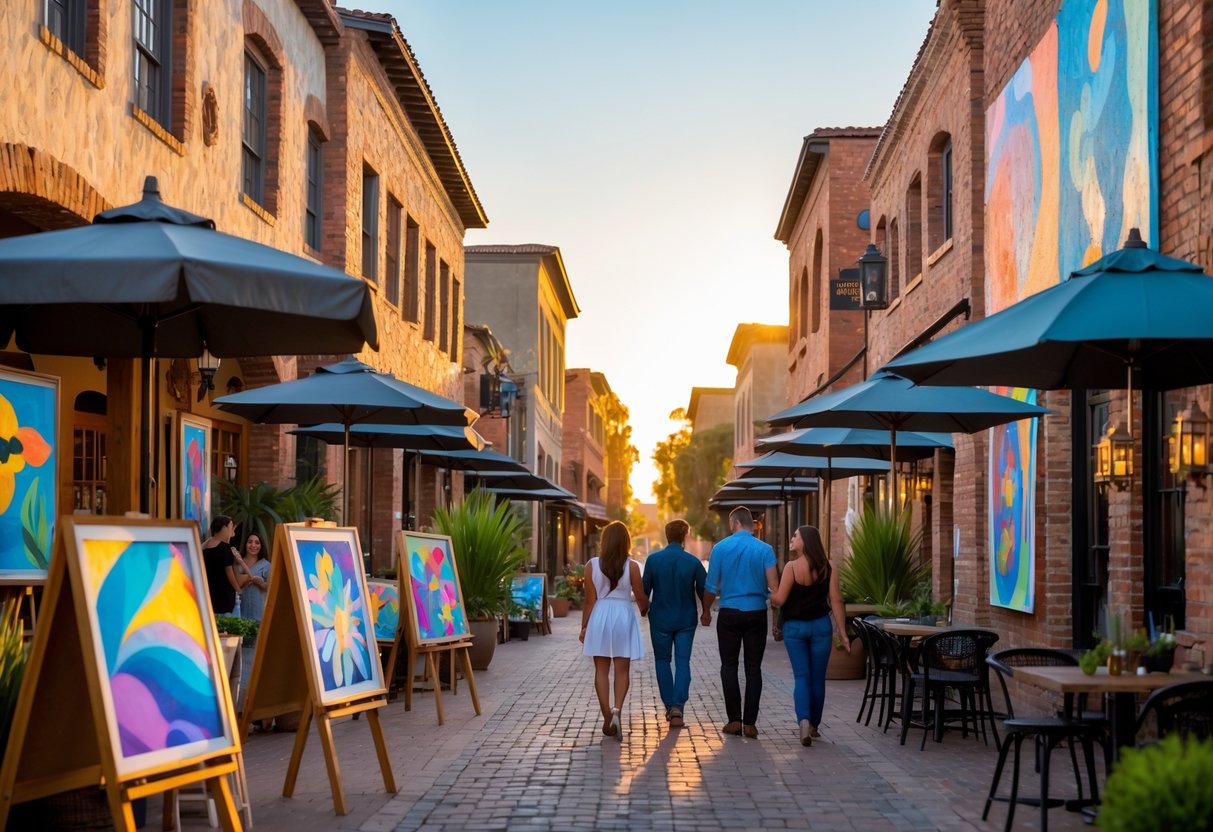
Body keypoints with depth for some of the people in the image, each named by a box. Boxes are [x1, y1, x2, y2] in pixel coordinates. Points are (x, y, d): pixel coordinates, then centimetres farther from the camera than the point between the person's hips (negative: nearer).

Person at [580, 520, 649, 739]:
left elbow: (589, 600, -2)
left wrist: (584, 627, 7)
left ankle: (607, 718, 7)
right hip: (623, 616, -1)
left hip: (599, 617, 1)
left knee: (601, 670, 9)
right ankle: (617, 710, -14)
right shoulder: (631, 566, -7)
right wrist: (645, 608, 23)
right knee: (622, 670, 7)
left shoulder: (592, 565, -4)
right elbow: (641, 597, 1)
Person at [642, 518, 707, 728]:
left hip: (660, 618, 0)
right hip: (686, 620, 0)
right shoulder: (693, 561, -7)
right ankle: (678, 706, -12)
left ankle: (670, 706, 13)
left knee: (662, 661, 14)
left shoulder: (653, 559, -7)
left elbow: (645, 589, -1)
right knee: (683, 662, 3)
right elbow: (703, 590, -1)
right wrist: (706, 612, 17)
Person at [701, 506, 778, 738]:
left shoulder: (721, 548, -2)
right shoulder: (765, 549, -3)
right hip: (757, 613, 0)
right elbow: (773, 585, -10)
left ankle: (734, 720, 6)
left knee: (729, 666, 9)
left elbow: (711, 586, 0)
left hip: (729, 614, 0)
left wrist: (706, 611, 14)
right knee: (753, 668, 5)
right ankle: (750, 723, 3)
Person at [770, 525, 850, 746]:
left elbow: (780, 599, -13)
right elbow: (836, 601, -2)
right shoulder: (827, 568, -1)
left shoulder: (792, 567, -11)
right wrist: (842, 632, 1)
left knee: (801, 676, 2)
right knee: (817, 677, 13)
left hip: (795, 627, -2)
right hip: (821, 626, 2)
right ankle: (814, 725, 22)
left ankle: (804, 721, -18)